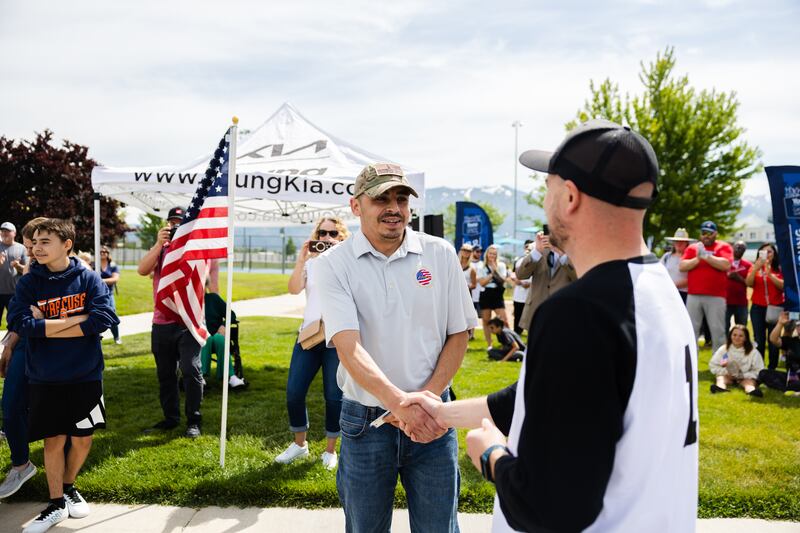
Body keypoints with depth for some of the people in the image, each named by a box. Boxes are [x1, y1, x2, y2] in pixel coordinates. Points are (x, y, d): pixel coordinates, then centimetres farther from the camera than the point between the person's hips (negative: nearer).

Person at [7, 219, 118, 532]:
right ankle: (57, 504, 23)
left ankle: (68, 487, 36)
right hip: (44, 379, 0)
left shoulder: (88, 279, -5)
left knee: (82, 440, 9)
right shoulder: (29, 283, -2)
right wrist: (76, 319, -17)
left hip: (85, 376, 0)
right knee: (54, 440, 6)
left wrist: (46, 326, -15)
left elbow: (104, 318, -17)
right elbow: (19, 322, -16)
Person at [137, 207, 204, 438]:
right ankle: (170, 418, 22)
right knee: (165, 374, 11)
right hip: (162, 322, 4)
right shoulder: (160, 249, 12)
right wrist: (160, 243, -16)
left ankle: (193, 421, 0)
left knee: (191, 370, -10)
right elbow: (142, 270, -5)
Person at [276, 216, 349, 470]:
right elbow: (294, 289, -5)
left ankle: (330, 449, 20)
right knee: (293, 391, 2)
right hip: (308, 333, 3)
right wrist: (301, 259, -15)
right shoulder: (311, 263, 10)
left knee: (334, 395, 2)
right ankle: (299, 443, 23)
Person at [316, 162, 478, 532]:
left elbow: (458, 334, 3)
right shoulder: (335, 263, -7)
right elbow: (347, 346, -17)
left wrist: (426, 400, -10)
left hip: (432, 417, 1)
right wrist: (399, 401, -31)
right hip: (365, 420, 0)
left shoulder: (440, 254, -1)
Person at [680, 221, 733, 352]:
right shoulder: (692, 248, 13)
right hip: (693, 296, 3)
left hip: (716, 297, -2)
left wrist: (706, 256, -12)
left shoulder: (724, 247, 6)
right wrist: (698, 258, -11)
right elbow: (682, 266, 2)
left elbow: (726, 265, -11)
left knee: (718, 331, 0)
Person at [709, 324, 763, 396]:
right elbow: (713, 365, 2)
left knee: (748, 381, -30)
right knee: (722, 376, -26)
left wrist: (743, 375, -20)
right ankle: (720, 386, -60)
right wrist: (725, 372, -14)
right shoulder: (723, 349, -4)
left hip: (746, 377, -1)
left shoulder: (753, 352, -8)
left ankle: (750, 388, -64)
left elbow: (759, 371, -8)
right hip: (728, 376, 1)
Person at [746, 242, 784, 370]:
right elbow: (748, 283, -8)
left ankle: (772, 368, 6)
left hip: (775, 308, -1)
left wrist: (769, 274, -20)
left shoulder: (780, 269, 4)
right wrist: (756, 268, -20)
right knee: (759, 339, 0)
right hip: (758, 307, 1)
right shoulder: (755, 267, 7)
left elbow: (783, 286, -10)